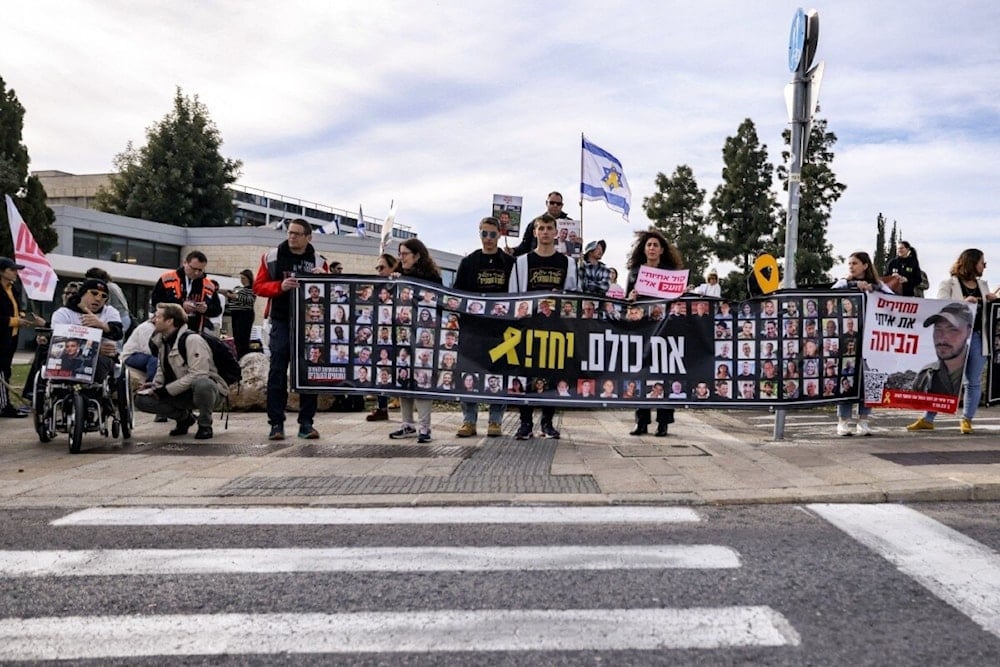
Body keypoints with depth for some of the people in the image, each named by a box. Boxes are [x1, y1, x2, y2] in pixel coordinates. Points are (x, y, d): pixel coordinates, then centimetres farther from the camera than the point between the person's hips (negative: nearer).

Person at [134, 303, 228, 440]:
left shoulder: (192, 340, -20)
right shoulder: (163, 341, 5)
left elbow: (198, 375, -28)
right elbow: (162, 368, 17)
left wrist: (166, 390, -26)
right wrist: (155, 385, -6)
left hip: (207, 388, -7)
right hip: (181, 394, 7)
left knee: (202, 384, -43)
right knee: (141, 399, -9)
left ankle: (205, 424, -15)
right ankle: (184, 417, 9)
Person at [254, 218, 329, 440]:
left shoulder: (318, 262, 6)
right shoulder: (272, 257, 3)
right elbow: (258, 286, 0)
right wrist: (280, 286, -17)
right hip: (282, 322, -1)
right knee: (277, 371, -5)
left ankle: (306, 422, 7)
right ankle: (276, 422, -1)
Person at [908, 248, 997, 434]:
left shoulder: (983, 285, 15)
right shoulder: (948, 285, 1)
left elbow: (987, 310, 23)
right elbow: (940, 306, -11)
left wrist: (992, 300, 3)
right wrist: (964, 302, -21)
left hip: (977, 337, 4)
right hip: (953, 337, -4)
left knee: (974, 381, 5)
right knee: (940, 378, -1)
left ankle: (967, 419, 15)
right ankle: (927, 419, 4)